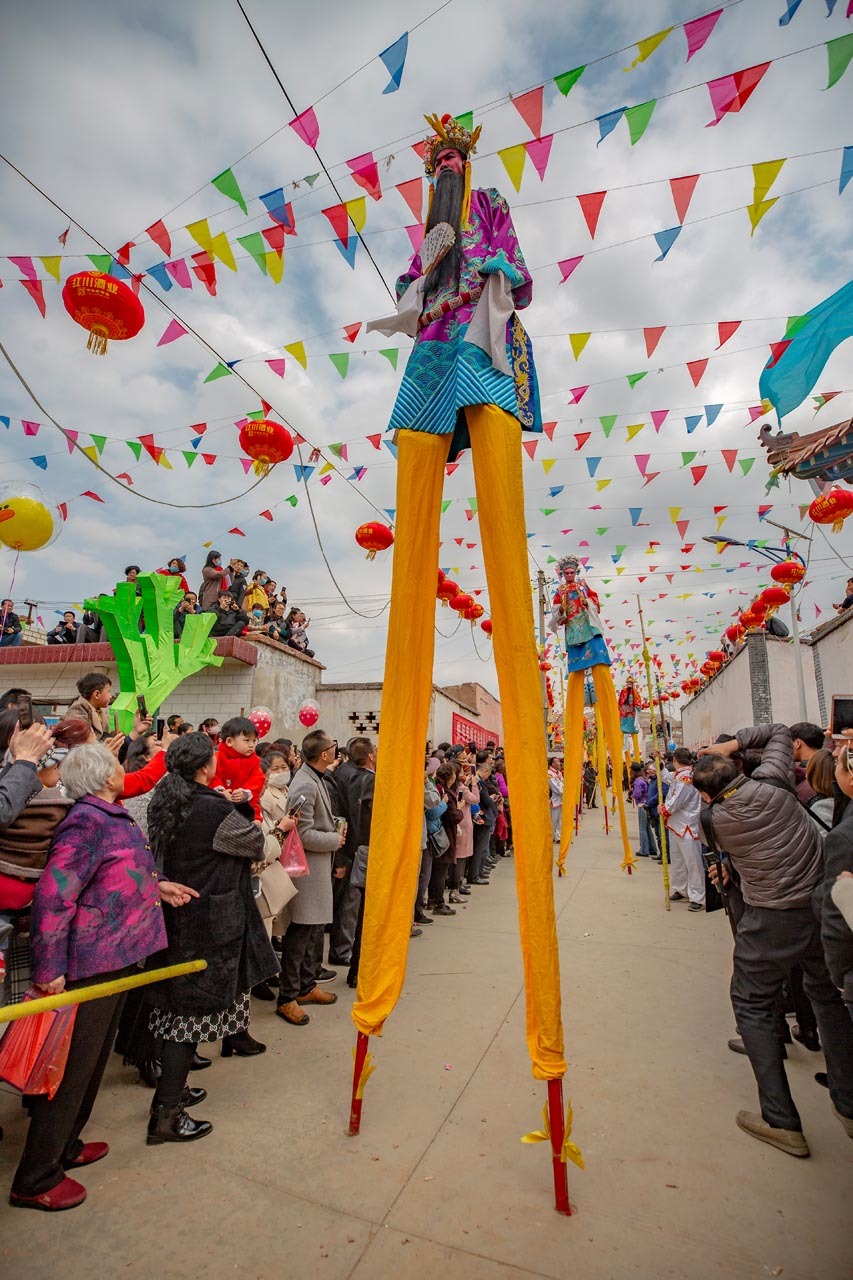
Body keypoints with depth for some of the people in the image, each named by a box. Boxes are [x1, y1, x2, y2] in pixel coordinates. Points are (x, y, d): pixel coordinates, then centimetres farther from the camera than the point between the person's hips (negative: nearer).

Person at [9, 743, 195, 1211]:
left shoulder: (113, 817, 6)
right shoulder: (86, 822, -23)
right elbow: (52, 897, -25)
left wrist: (156, 886, 10)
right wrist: (48, 970, -22)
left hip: (114, 958, 9)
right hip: (89, 965, -9)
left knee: (93, 1058, 23)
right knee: (72, 1066, 6)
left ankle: (64, 1145, 42)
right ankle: (35, 1180, 25)